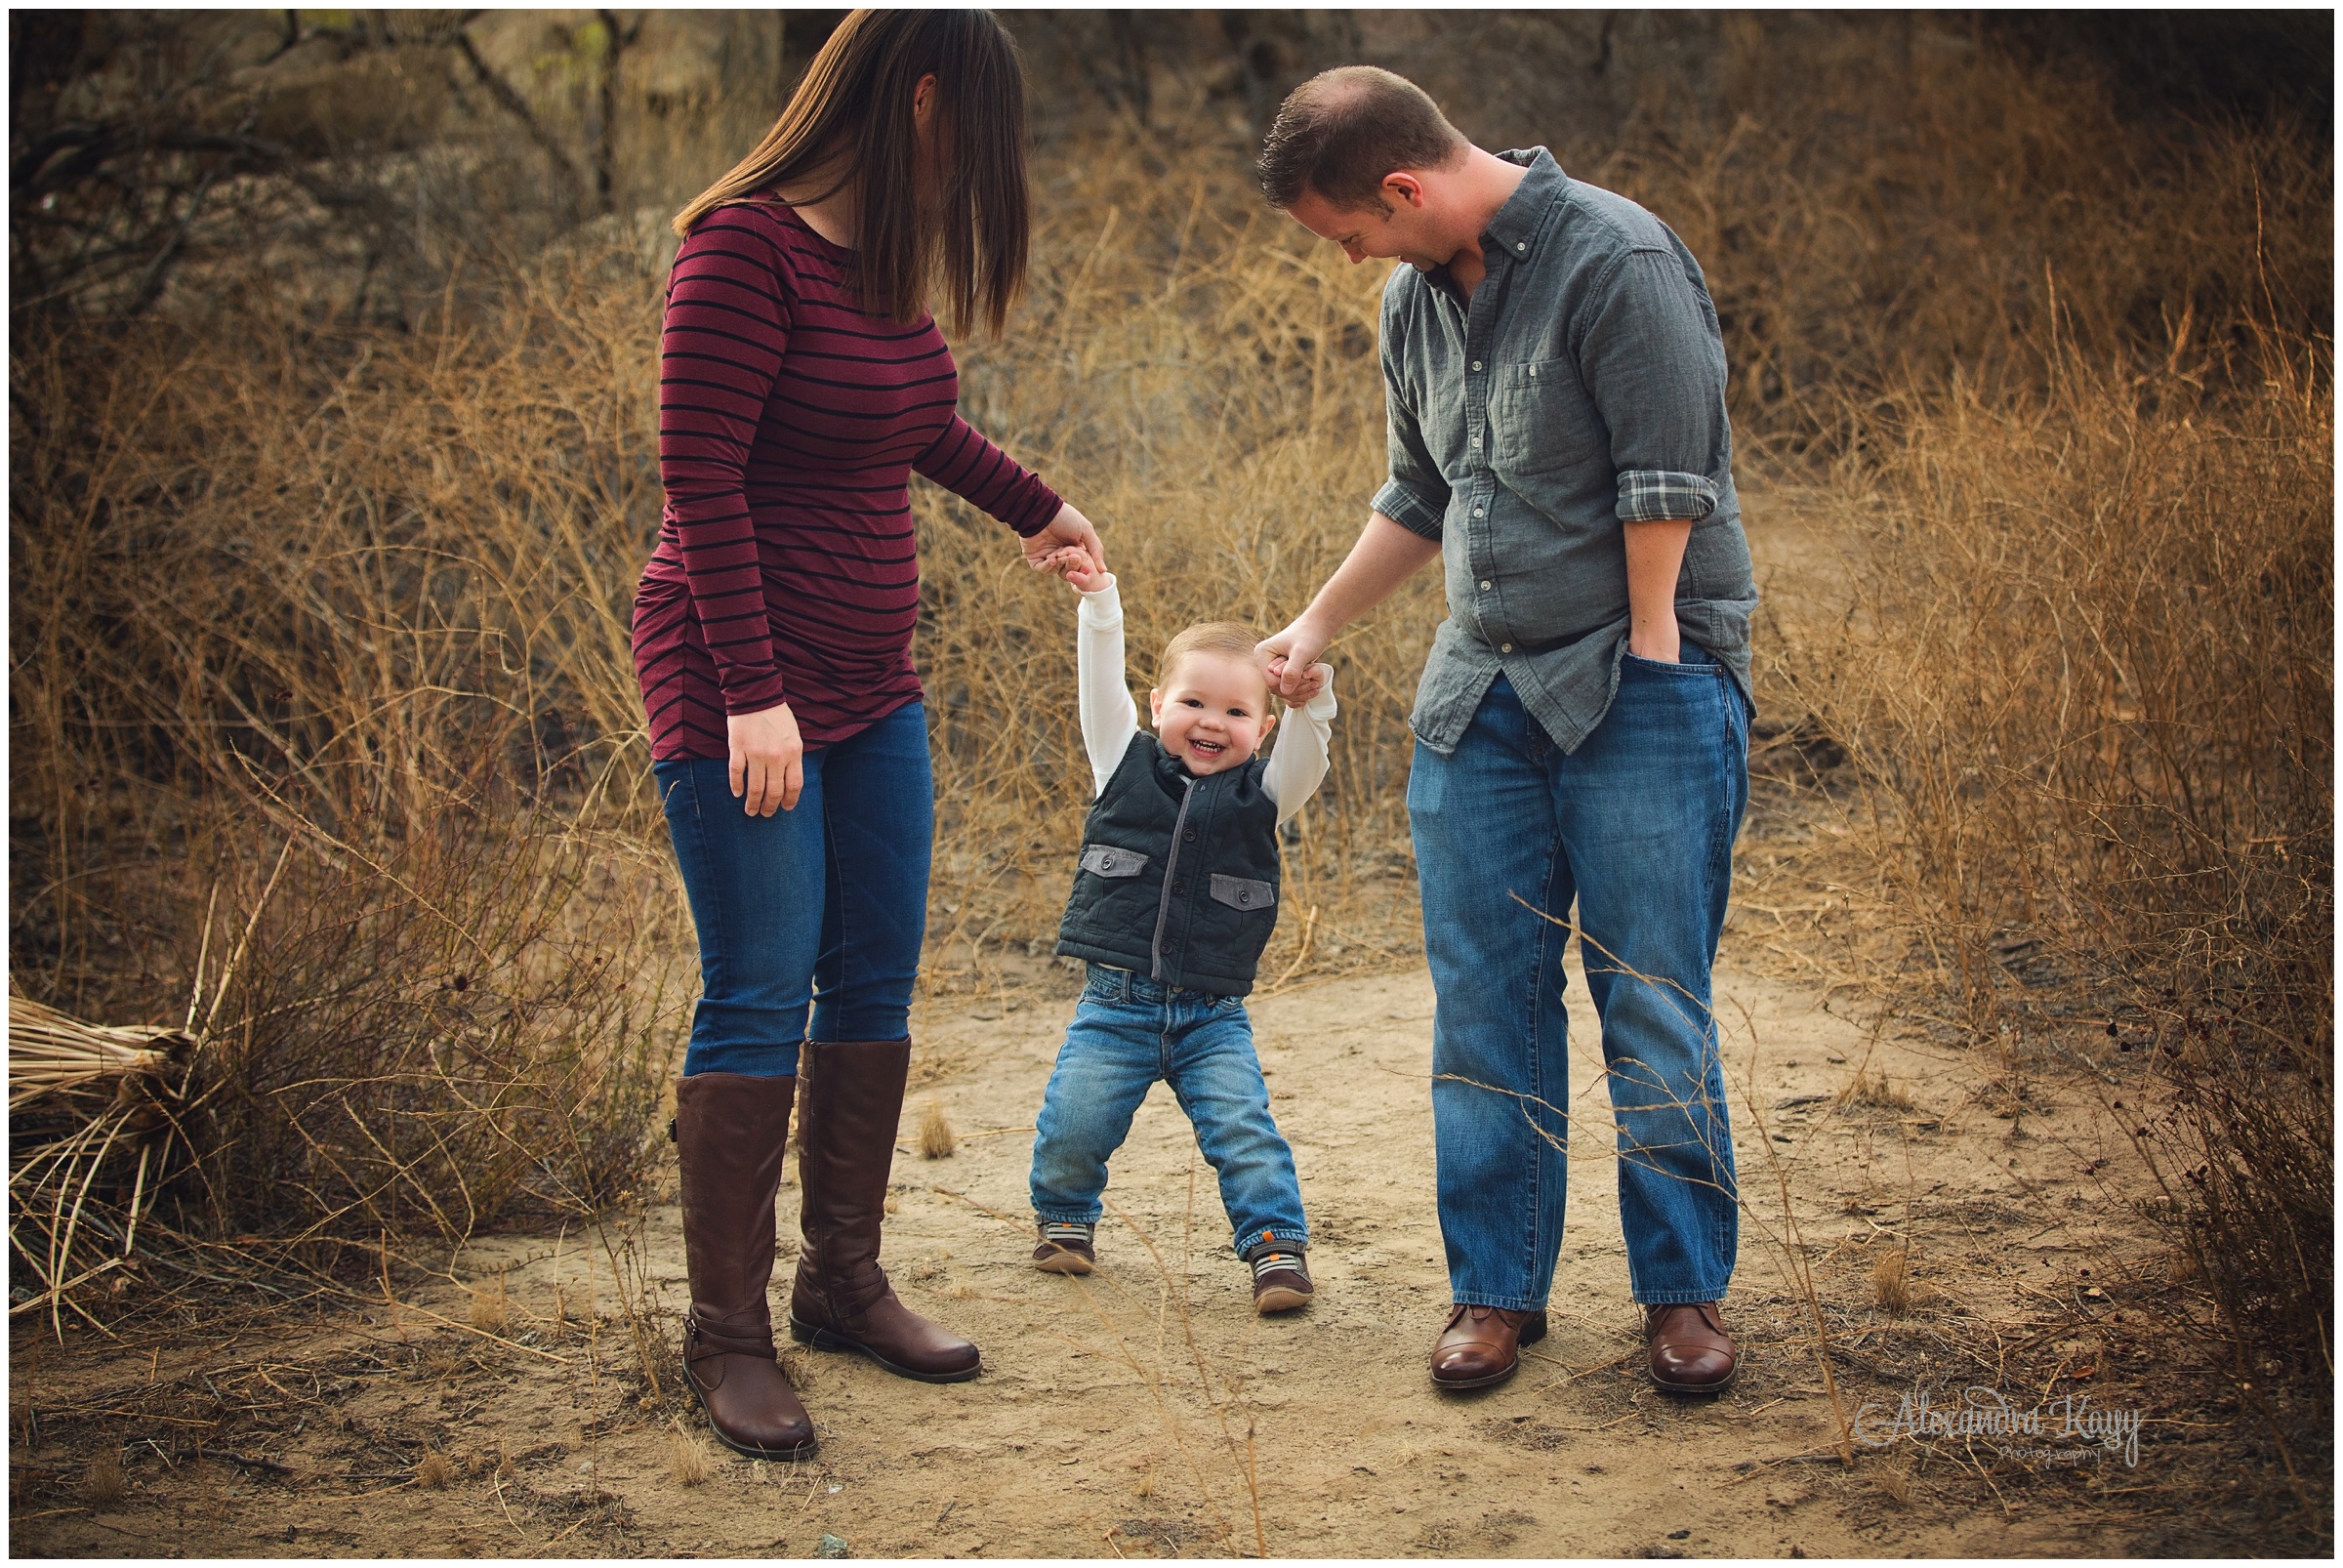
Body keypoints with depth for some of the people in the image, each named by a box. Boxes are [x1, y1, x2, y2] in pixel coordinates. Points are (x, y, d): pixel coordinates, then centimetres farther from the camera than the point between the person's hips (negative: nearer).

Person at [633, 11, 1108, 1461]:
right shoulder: (746, 248, -16)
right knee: (760, 998, -6)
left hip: (871, 686, 9)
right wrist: (752, 693, -22)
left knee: (877, 982, 11)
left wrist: (1036, 506, 38)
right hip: (745, 695, -8)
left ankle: (844, 1278, 24)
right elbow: (699, 475, -19)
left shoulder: (886, 257, 8)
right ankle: (728, 1334, 6)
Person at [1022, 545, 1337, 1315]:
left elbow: (1306, 752, -14)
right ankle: (1064, 1217, 23)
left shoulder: (1262, 794, 4)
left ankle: (1277, 1244, 4)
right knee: (1074, 1123, -5)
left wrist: (1312, 701, -34)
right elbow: (1102, 681, -4)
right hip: (1116, 1001, 0)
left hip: (1213, 1016, 0)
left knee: (1243, 1130, -11)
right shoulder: (1126, 763, 5)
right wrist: (1097, 598, -16)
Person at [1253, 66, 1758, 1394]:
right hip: (1480, 690, 7)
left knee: (1656, 1006, -2)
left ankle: (1686, 1289, 12)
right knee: (1485, 1003, 5)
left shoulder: (1617, 262, -13)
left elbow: (1665, 491, -14)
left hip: (1642, 687, -6)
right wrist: (1319, 626, 28)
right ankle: (1498, 1287, 15)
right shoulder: (1416, 299, 12)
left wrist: (1644, 667, -12)